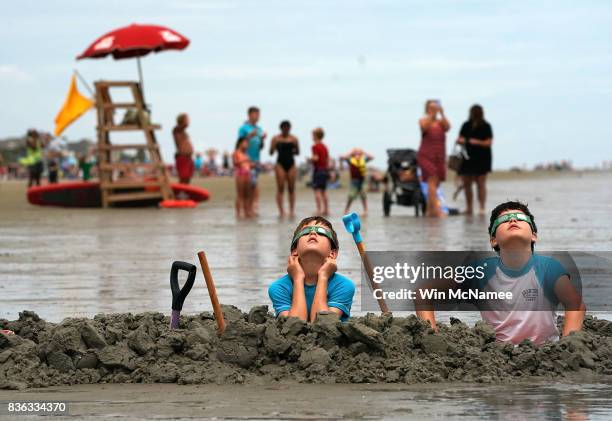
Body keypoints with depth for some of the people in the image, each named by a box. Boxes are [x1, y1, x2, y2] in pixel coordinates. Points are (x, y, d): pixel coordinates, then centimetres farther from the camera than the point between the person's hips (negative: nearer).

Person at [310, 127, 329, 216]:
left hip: (317, 169, -8)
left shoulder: (315, 146, -11)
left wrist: (310, 159, -2)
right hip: (325, 170, 8)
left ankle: (319, 210, -14)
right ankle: (326, 209, 14)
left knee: (317, 190, -8)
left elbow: (316, 158, -19)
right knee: (323, 190, 13)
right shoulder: (325, 147, 13)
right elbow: (328, 159, 15)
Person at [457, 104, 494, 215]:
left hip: (482, 157, -5)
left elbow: (489, 142, -8)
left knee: (481, 183, -6)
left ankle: (482, 208, -5)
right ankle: (469, 208, 14)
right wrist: (460, 140, -8)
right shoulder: (466, 125, 11)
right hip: (467, 157, 5)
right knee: (466, 183, 5)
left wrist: (477, 142, -22)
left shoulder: (486, 127, -2)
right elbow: (459, 139, 15)